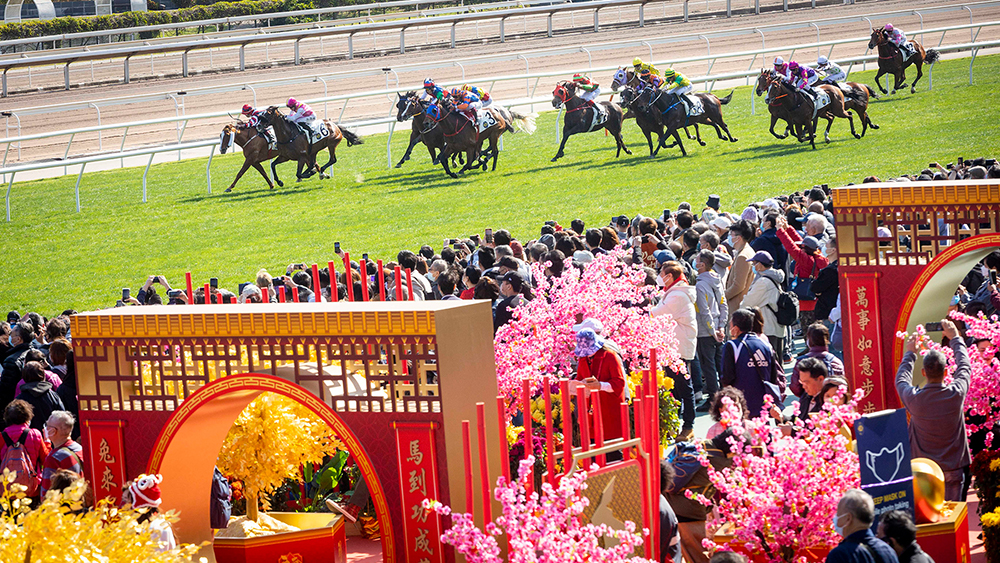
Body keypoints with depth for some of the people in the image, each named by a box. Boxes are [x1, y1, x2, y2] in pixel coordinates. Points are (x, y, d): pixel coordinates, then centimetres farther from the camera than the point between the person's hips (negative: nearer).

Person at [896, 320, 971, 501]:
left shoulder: (914, 398, -13)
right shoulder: (956, 393, -13)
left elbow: (901, 380, 11)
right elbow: (964, 367, 9)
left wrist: (910, 353, 25)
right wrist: (955, 338, 22)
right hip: (952, 470, 0)